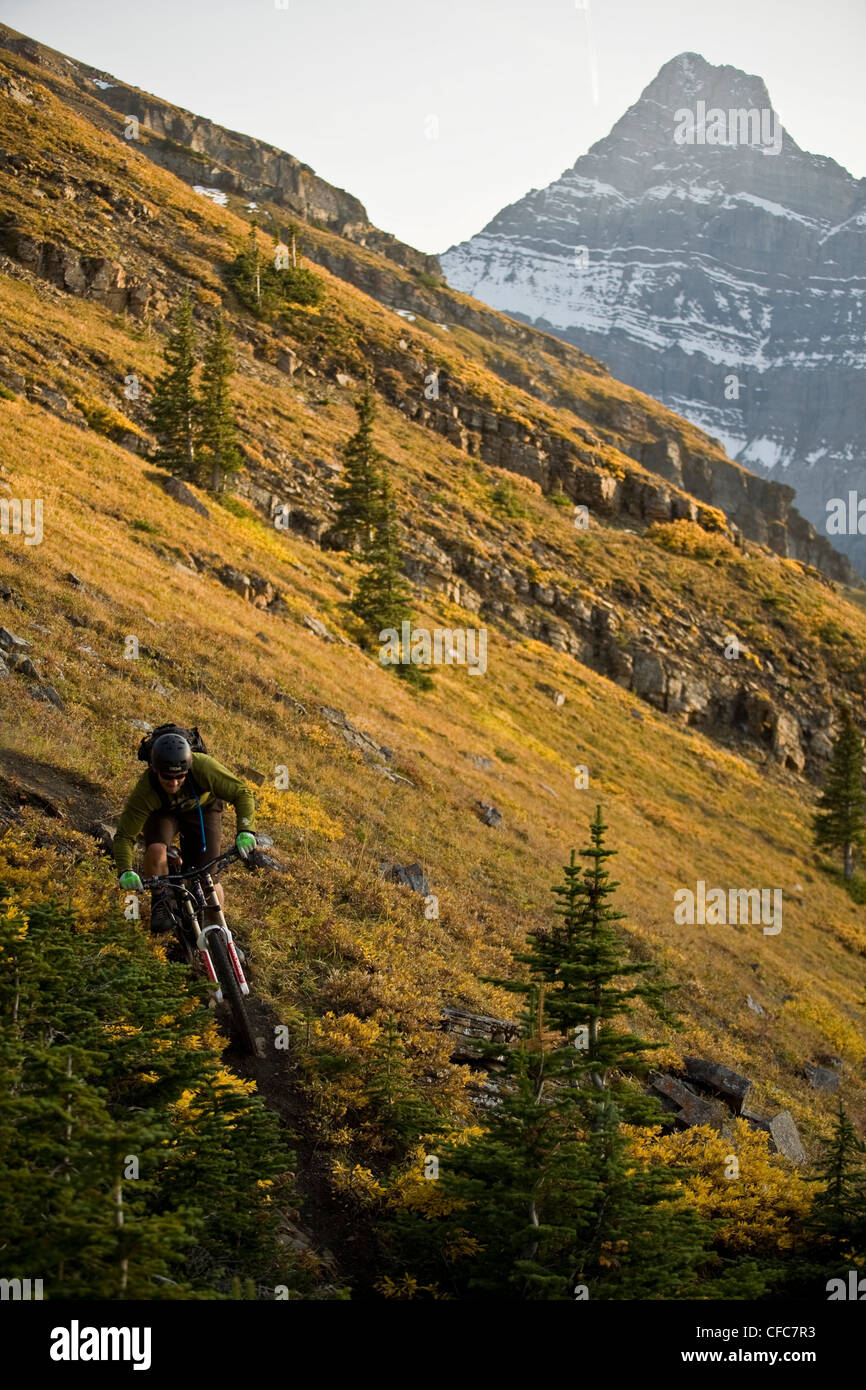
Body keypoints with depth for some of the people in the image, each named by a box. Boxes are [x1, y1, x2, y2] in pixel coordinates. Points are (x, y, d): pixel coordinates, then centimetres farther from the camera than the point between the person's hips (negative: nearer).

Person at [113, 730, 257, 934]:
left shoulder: (203, 767, -37)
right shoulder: (145, 790, -36)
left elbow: (241, 792, -28)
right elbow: (124, 835, -30)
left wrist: (245, 831, -42)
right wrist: (125, 871, -47)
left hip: (202, 809, 0)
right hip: (163, 814, 0)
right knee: (156, 849, -33)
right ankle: (159, 902, -6)